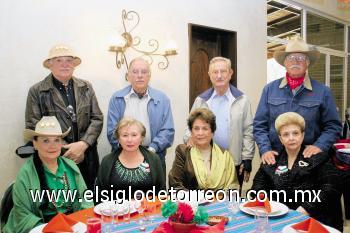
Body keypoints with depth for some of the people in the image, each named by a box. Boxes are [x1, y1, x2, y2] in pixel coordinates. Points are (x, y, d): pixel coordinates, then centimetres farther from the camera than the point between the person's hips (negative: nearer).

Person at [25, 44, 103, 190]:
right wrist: (67, 151, -12)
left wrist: (83, 144, -13)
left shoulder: (86, 87, 6)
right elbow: (33, 127, -6)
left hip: (87, 159, 3)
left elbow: (97, 119, 2)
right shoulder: (36, 92, -3)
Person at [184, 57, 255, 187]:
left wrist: (247, 160, -3)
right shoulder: (201, 100, 6)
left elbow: (248, 131, 1)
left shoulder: (242, 100, 1)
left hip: (235, 162, -1)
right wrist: (190, 138, -13)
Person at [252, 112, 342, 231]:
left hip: (312, 219, -3)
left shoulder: (318, 158, 6)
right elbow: (258, 187, 11)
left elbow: (330, 188, -5)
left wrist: (305, 210, -16)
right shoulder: (272, 161, 14)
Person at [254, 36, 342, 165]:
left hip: (309, 158, 0)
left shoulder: (322, 91, 0)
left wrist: (319, 145, -14)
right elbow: (260, 125, 1)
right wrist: (265, 149, -11)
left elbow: (333, 126, 1)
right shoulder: (269, 89, 2)